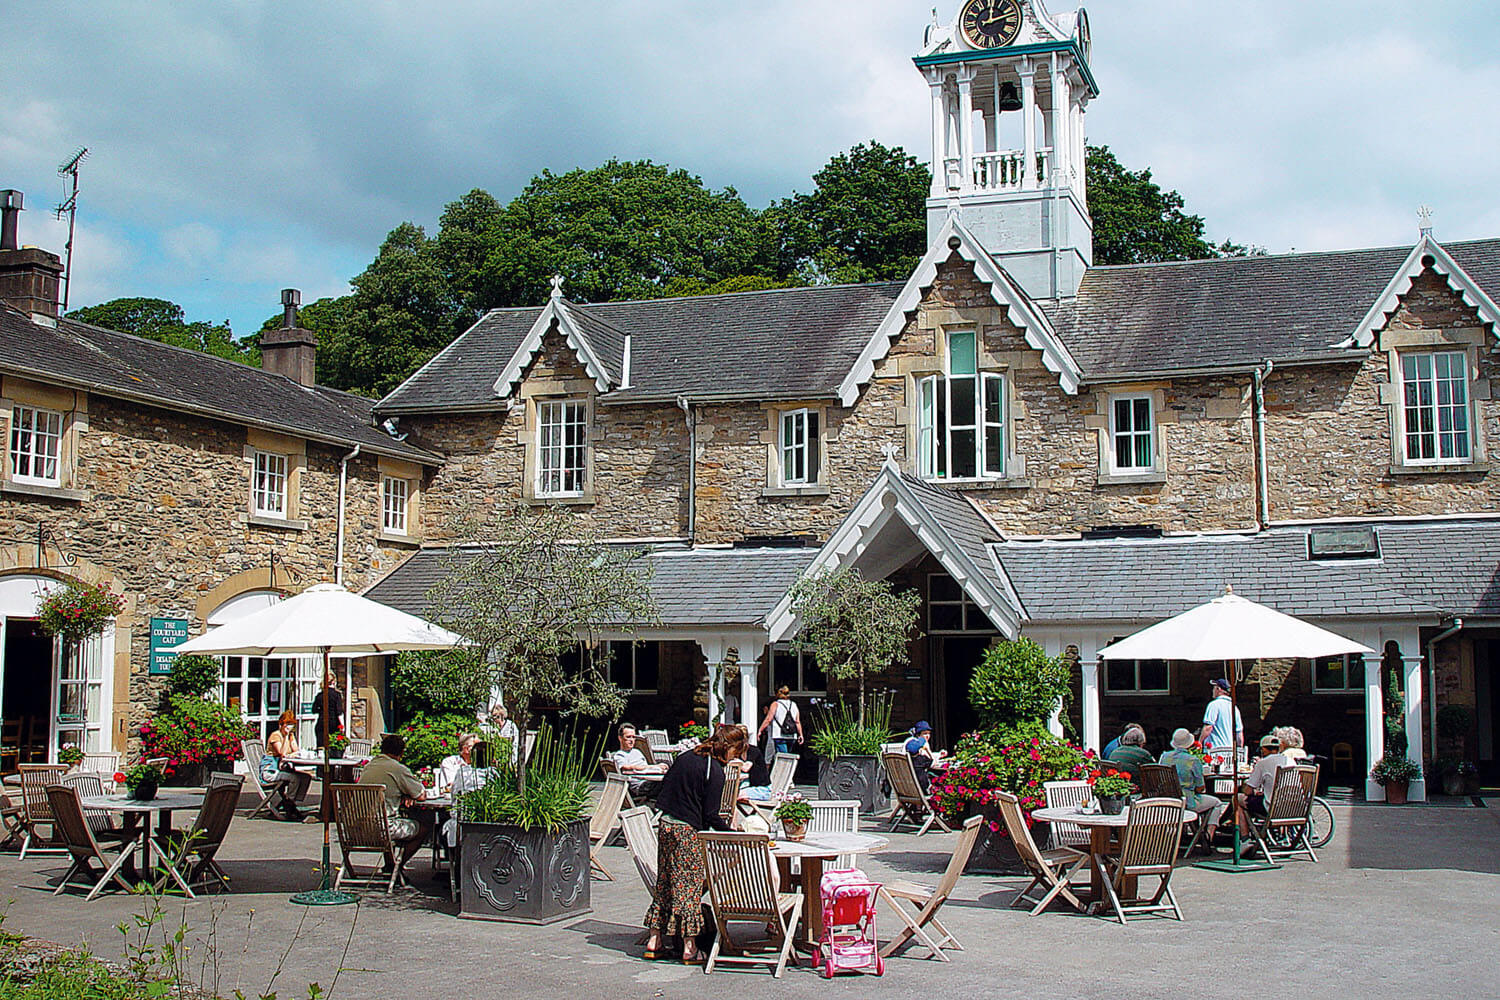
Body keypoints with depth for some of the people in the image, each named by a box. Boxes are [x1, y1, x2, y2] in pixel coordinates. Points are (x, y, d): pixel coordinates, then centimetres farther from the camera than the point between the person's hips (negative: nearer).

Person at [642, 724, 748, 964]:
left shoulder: (685, 756, 10)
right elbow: (711, 816, -13)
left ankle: (654, 940, 18)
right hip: (686, 830, -8)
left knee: (664, 883, 14)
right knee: (690, 885, -1)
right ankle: (689, 948, 2)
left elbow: (664, 785, 17)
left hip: (665, 825, 8)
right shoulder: (714, 770, -12)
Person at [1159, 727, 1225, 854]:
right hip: (1187, 802, -5)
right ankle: (1209, 834, 3)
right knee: (1216, 803, 21)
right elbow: (1200, 788, -7)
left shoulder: (1164, 757, 1)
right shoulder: (1194, 760, -12)